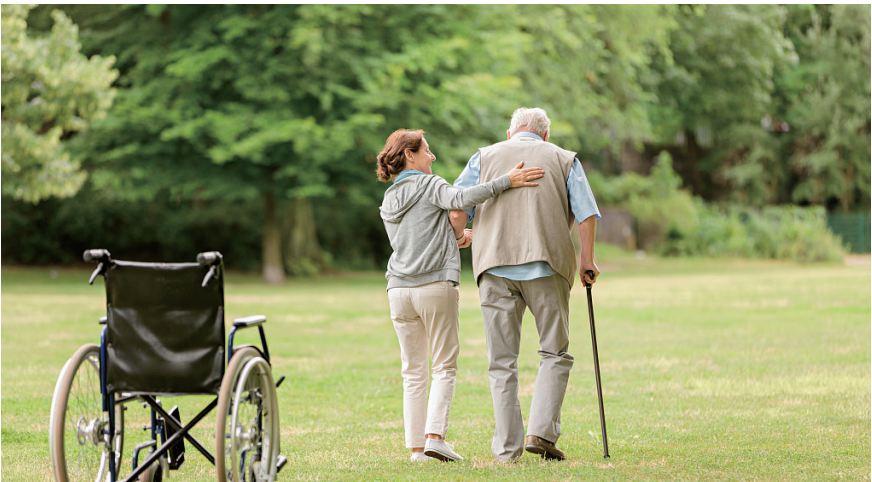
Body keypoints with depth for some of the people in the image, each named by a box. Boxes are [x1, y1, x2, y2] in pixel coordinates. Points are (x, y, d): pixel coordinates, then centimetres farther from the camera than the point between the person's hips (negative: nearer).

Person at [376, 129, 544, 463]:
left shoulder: (387, 203, 18)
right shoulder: (430, 185, -1)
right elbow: (460, 200, -21)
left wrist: (453, 238, 16)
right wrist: (506, 181, -23)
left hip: (399, 289, 5)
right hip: (436, 285, -5)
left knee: (413, 371, 8)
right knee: (445, 366, 1)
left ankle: (416, 447, 3)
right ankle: (435, 436, -13)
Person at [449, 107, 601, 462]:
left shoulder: (485, 157, 16)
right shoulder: (564, 160, 14)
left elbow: (456, 211, 4)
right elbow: (587, 214, 3)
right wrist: (587, 260, 13)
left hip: (494, 265, 1)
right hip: (546, 264, -1)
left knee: (502, 361, 5)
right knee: (554, 353, 9)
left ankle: (507, 447, 3)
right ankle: (541, 432, -6)